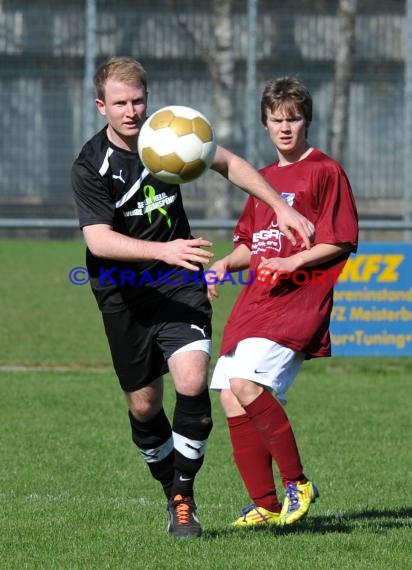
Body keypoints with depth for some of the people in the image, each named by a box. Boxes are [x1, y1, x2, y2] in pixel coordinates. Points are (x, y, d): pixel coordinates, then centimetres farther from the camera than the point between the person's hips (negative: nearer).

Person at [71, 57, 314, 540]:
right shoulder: (90, 166, -15)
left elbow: (228, 164, 12)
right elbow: (99, 241, -26)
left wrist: (281, 207, 3)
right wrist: (163, 250, -39)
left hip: (179, 285, 1)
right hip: (123, 295, -1)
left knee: (192, 382, -19)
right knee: (143, 406, 4)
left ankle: (184, 497, -6)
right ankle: (173, 494, 28)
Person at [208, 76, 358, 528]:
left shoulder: (325, 172, -1)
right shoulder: (265, 179, 21)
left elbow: (341, 242, -6)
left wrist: (294, 261, -17)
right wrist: (226, 263, 6)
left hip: (298, 299, -8)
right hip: (255, 299, 8)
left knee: (246, 384, -24)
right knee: (231, 399, -1)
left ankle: (297, 484, -11)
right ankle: (266, 506, 6)